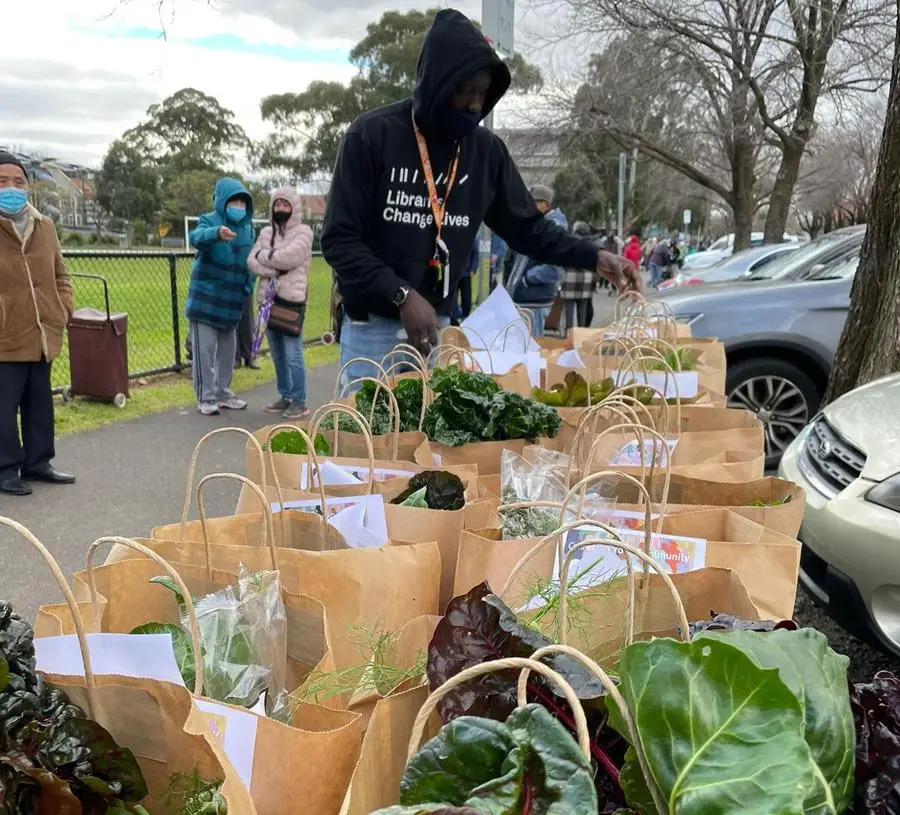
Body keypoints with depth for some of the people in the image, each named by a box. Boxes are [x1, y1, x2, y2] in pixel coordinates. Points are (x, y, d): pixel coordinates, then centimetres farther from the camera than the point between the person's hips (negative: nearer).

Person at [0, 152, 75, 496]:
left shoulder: (44, 226, 9)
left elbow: (60, 274, 19)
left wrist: (62, 310, 6)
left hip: (42, 337, 6)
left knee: (40, 406, 15)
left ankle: (38, 462, 28)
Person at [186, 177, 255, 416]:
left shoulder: (248, 228, 8)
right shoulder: (210, 220, -9)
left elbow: (251, 262, 16)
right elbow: (197, 237, -32)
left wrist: (247, 287, 2)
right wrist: (217, 233, -53)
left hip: (231, 301, 6)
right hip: (205, 298, -6)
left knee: (227, 350, 13)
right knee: (205, 349, -4)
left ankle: (223, 394, 26)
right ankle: (205, 398, 5)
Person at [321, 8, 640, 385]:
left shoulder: (485, 149, 1)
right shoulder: (372, 135, -12)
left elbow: (527, 226, 8)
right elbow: (339, 239, -14)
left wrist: (594, 257, -6)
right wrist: (401, 295, -24)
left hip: (438, 324, 4)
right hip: (373, 326, -4)